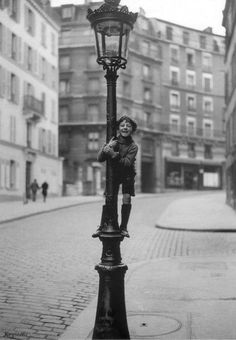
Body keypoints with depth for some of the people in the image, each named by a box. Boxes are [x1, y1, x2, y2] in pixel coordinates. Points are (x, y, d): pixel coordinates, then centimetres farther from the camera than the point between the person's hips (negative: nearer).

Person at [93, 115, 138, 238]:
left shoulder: (133, 146, -14)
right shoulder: (113, 141, -9)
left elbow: (127, 162, -28)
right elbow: (100, 158, -12)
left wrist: (113, 154, -35)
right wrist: (107, 147, -29)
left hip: (127, 175, -1)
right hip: (113, 174, 1)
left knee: (126, 200, -7)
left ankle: (123, 228, 6)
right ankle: (102, 227, 5)